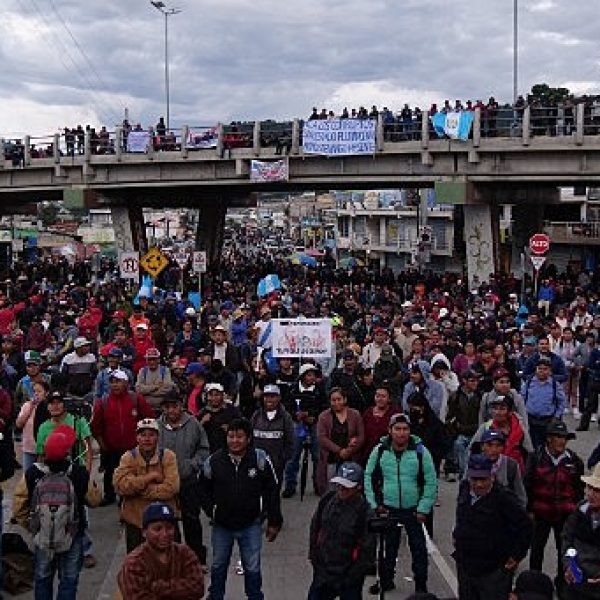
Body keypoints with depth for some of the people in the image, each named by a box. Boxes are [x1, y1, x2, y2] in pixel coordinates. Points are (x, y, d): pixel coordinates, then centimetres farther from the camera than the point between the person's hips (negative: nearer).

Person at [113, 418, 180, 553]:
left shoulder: (168, 456, -5)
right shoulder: (128, 458, -3)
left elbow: (171, 487, -17)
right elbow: (120, 485, -20)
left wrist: (137, 488, -17)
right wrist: (151, 476, -21)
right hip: (135, 521, 1)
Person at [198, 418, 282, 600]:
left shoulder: (260, 459, -13)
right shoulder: (214, 461, -10)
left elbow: (272, 491, -6)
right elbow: (203, 489, 6)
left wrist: (274, 522, -4)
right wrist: (211, 511, -4)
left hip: (251, 525, -2)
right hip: (221, 525, 2)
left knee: (252, 568, 8)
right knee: (218, 565, 20)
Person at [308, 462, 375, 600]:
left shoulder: (364, 512, -19)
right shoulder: (327, 501, -4)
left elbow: (367, 550, -15)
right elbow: (315, 528, 11)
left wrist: (352, 575, -11)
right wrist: (314, 557, 10)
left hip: (349, 578, -5)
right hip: (323, 572, 5)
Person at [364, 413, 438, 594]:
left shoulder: (420, 451, -9)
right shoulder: (380, 450, -4)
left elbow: (431, 482, -6)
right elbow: (369, 477, 5)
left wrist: (424, 509, -9)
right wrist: (374, 504, -1)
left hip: (414, 510, -2)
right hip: (388, 509, 2)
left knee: (418, 547, 6)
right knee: (388, 546, 15)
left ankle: (421, 585, 20)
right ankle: (386, 581, 32)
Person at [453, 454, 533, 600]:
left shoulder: (503, 498, -19)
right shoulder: (464, 490, 0)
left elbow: (525, 526, -13)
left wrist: (517, 555, -9)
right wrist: (457, 535, 18)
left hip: (494, 571, -6)